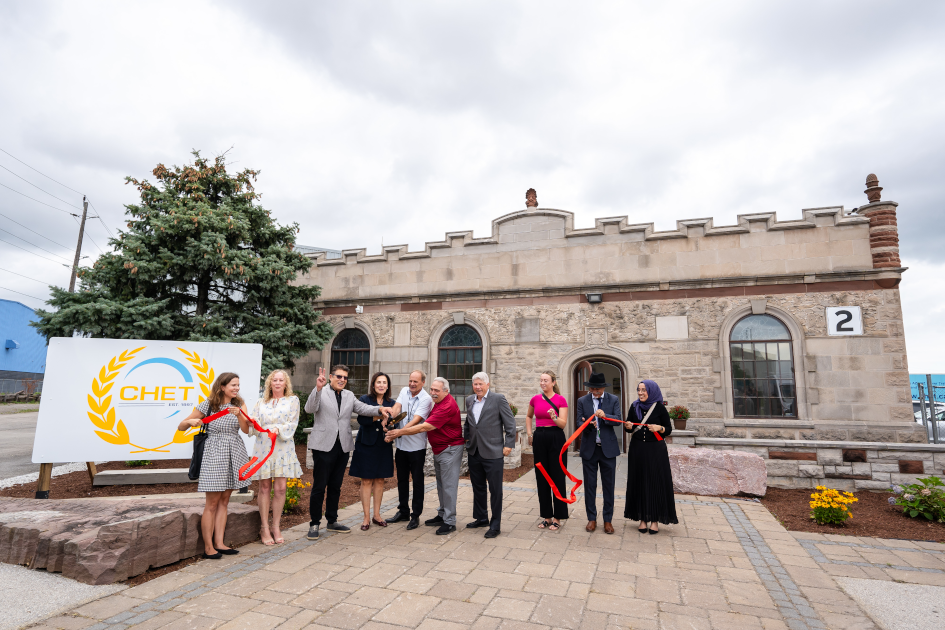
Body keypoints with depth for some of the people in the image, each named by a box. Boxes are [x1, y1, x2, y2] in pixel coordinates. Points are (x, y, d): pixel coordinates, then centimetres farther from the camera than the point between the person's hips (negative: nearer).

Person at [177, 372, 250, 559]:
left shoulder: (239, 404, 4)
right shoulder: (207, 405, -7)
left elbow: (246, 429, -6)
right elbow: (181, 427, -1)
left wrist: (239, 414, -23)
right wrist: (191, 421, -22)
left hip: (234, 455, 4)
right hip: (214, 454, -4)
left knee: (224, 501, 10)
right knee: (212, 503, -1)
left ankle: (219, 543, 17)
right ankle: (208, 547, 8)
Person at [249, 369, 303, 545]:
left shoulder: (292, 400, 8)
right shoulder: (261, 403, 14)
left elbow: (292, 423, -2)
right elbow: (255, 427, 8)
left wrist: (278, 429, -20)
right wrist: (251, 423, -14)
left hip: (283, 447, -1)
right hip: (263, 446, 1)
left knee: (280, 489, -2)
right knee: (265, 488, 3)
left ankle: (276, 527, 10)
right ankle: (264, 528, 12)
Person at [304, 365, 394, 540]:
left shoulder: (349, 395, 14)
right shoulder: (321, 393, -3)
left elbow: (362, 408, 3)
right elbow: (310, 409, -19)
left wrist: (380, 409, -15)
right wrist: (318, 388, -33)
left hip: (343, 447, 5)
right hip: (324, 446, -5)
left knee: (335, 486, 15)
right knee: (319, 487, 2)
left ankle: (332, 521, 28)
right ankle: (315, 524, 16)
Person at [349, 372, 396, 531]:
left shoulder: (391, 403, 6)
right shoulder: (365, 399, -4)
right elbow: (361, 419, -17)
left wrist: (389, 431, -13)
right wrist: (380, 414, -26)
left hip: (383, 446, 3)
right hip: (366, 445, -3)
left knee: (380, 480, 9)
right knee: (366, 481, 1)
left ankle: (377, 515, 22)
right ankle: (366, 517, 12)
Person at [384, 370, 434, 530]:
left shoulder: (426, 399, -15)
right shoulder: (404, 391, 5)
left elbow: (416, 421, -23)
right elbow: (397, 407, -8)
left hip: (416, 446, -6)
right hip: (401, 445, 6)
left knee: (417, 481, 4)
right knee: (402, 479, 17)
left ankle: (416, 515, 16)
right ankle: (403, 511, 32)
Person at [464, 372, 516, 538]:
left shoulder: (498, 399, -8)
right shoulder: (469, 400, 10)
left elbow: (510, 423, -7)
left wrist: (508, 445, -11)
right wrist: (467, 438, 12)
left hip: (493, 453, -6)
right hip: (474, 452, 6)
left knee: (495, 490, 3)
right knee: (478, 487, 17)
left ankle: (495, 525, 15)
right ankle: (481, 518, 34)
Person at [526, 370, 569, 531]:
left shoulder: (560, 400, -6)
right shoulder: (535, 399, 6)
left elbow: (563, 424, -11)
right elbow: (528, 416, 23)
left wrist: (554, 417, -30)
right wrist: (529, 434, 14)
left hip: (556, 438, -4)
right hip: (539, 439, 4)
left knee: (557, 478, 1)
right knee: (542, 477, 9)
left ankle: (557, 517, 14)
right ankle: (546, 516, 21)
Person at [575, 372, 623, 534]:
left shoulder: (613, 400, 0)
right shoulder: (582, 401, 1)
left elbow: (619, 421, -8)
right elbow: (580, 422, -3)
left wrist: (605, 416, -27)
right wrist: (588, 424, -26)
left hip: (608, 448, 0)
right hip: (589, 448, 0)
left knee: (609, 485, 7)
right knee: (590, 485, 7)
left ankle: (608, 520, 20)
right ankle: (591, 518, 21)